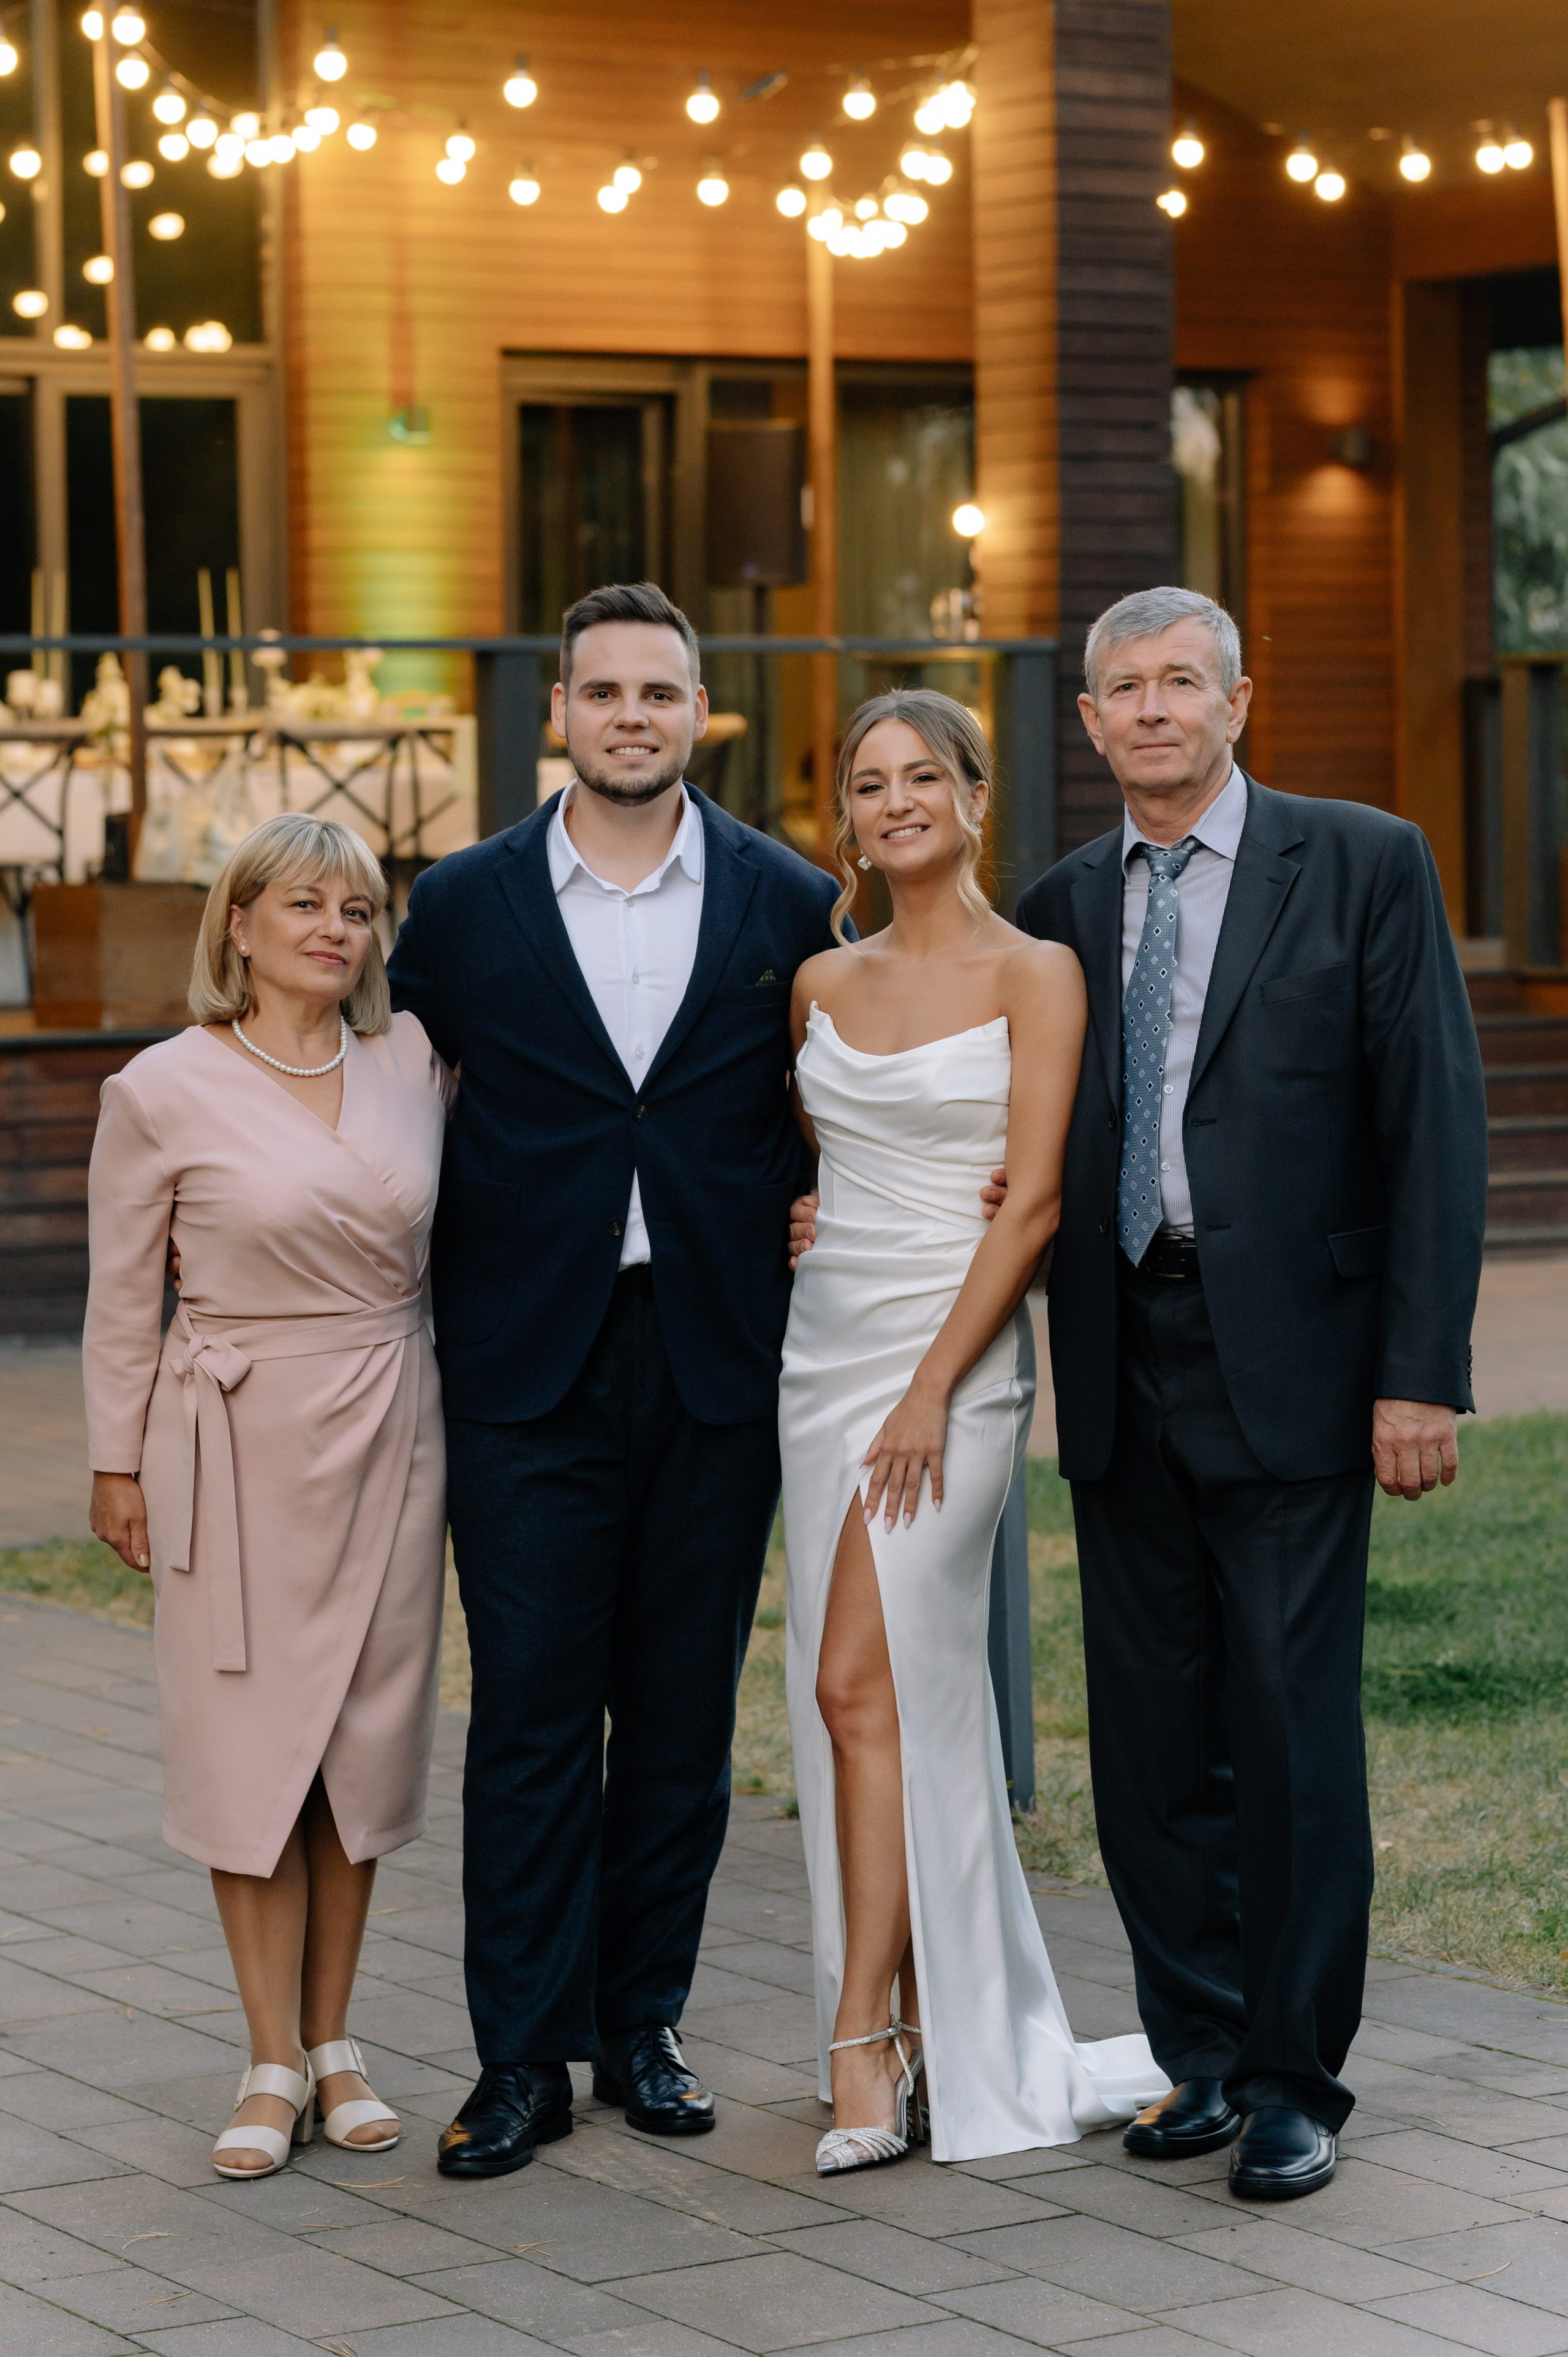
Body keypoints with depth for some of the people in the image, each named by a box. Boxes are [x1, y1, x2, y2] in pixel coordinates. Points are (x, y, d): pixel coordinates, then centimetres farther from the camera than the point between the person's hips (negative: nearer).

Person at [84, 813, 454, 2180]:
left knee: (365, 1738, 6)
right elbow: (122, 1296, 1)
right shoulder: (163, 1091, -6)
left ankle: (333, 2044, 17)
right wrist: (117, 1462, 2)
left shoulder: (415, 1061, 2)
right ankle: (275, 2066, 7)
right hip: (240, 1446, -3)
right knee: (251, 1743, -2)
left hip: (390, 1436, 3)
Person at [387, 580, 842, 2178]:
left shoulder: (788, 904, 5)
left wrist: (793, 1243, -1)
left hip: (716, 1356, 1)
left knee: (682, 1713, 7)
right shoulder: (463, 905, 3)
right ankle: (523, 2057, 4)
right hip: (529, 1365, -1)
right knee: (530, 1715, -2)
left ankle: (641, 2023, 19)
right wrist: (437, 1302, 4)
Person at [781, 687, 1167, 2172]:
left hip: (956, 1351, -6)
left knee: (863, 1685, -13)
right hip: (822, 1347, 6)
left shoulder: (1033, 974, -6)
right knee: (917, 1696, 7)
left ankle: (864, 2043, -6)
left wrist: (934, 1386, -15)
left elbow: (1033, 1201, -11)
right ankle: (953, 2034, 14)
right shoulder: (823, 982, 11)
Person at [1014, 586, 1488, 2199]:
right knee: (1151, 1743, 8)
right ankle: (1199, 2054, 21)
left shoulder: (1364, 866, 0)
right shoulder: (1062, 910, 13)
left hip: (1288, 1369, -4)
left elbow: (1435, 1128, -4)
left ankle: (1294, 2083, 8)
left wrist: (1421, 1372, -11)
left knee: (1292, 1735, -2)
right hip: (1123, 1377, 5)